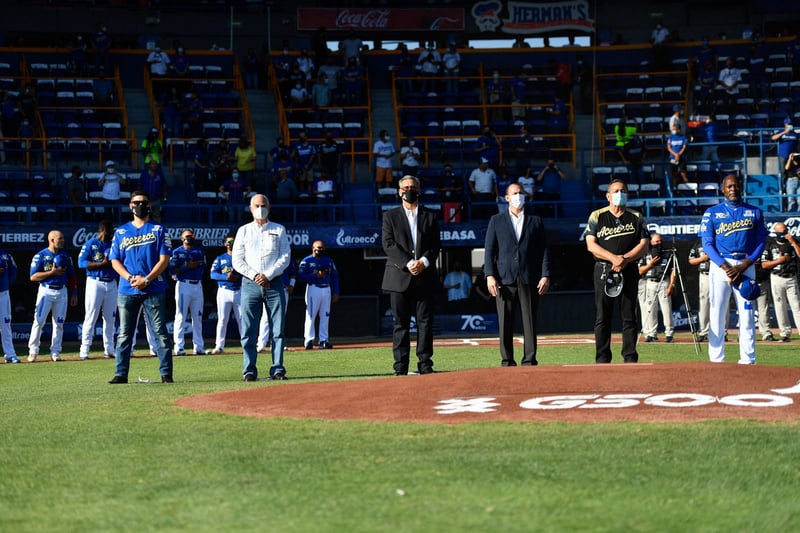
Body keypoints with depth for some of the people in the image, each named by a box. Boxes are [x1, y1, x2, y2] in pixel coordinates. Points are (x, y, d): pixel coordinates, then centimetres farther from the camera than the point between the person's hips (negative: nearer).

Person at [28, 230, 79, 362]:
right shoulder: (40, 256, -5)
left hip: (61, 291, 4)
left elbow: (72, 276, 15)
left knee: (59, 323, 3)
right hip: (45, 291, -4)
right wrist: (52, 272, -18)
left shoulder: (65, 256, 9)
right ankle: (33, 351, 0)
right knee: (39, 321, -7)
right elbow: (33, 277, -10)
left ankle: (55, 352, 10)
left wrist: (74, 294, 9)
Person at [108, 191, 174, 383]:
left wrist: (147, 280, -13)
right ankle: (120, 374, 5)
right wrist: (131, 278, -8)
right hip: (127, 291, 2)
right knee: (124, 334, 3)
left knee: (160, 332, -3)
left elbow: (164, 260, -1)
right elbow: (115, 261, 9)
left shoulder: (158, 230, 6)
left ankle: (166, 373, -2)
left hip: (153, 289, -2)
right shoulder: (121, 232, 13)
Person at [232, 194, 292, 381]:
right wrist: (254, 276, -10)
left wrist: (268, 275, -10)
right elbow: (237, 261, 5)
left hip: (274, 283, 0)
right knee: (249, 330, -4)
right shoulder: (244, 231, 12)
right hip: (250, 284, 0)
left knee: (277, 329, -3)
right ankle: (249, 370, -2)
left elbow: (285, 257, 2)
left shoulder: (279, 230, 12)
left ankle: (277, 369, -2)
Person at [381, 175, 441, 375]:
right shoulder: (390, 216, 9)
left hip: (425, 277, 1)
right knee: (401, 322, -1)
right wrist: (408, 264, -14)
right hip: (399, 276, -1)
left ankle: (425, 363, 4)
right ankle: (400, 365, 0)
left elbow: (436, 245, 8)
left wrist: (424, 261, -11)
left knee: (425, 321, 0)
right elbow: (388, 244, -2)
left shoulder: (430, 216, 14)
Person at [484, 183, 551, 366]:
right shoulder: (496, 221, 13)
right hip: (504, 279, 0)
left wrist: (545, 275, -1)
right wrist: (490, 275, -5)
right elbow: (489, 249, 7)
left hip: (529, 280, 1)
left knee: (530, 323, -2)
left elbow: (544, 250, 10)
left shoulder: (535, 221, 15)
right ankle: (507, 362, 2)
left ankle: (529, 361, 1)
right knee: (505, 323, -2)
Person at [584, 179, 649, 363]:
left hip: (629, 270, 1)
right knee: (602, 317, -2)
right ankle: (602, 360, 0)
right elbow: (591, 245, -1)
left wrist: (625, 259, -12)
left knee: (629, 317, 0)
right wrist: (613, 258, -15)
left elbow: (644, 244, 4)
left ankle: (630, 359, 2)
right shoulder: (597, 216, 7)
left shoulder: (636, 218, 11)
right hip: (603, 270, -1)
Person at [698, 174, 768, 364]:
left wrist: (743, 267, -8)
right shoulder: (712, 213, 7)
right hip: (720, 265, -1)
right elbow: (707, 244, 0)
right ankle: (716, 359, -2)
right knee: (717, 313, -4)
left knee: (747, 313, -2)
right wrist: (726, 268, -13)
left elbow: (761, 242, 6)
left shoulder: (754, 212, 11)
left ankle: (747, 359, 0)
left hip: (746, 265, 1)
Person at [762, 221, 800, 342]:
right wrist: (780, 260, -11)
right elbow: (764, 265, -2)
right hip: (777, 279, 0)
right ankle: (785, 333, 7)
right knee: (780, 307, 1)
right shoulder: (770, 246, 2)